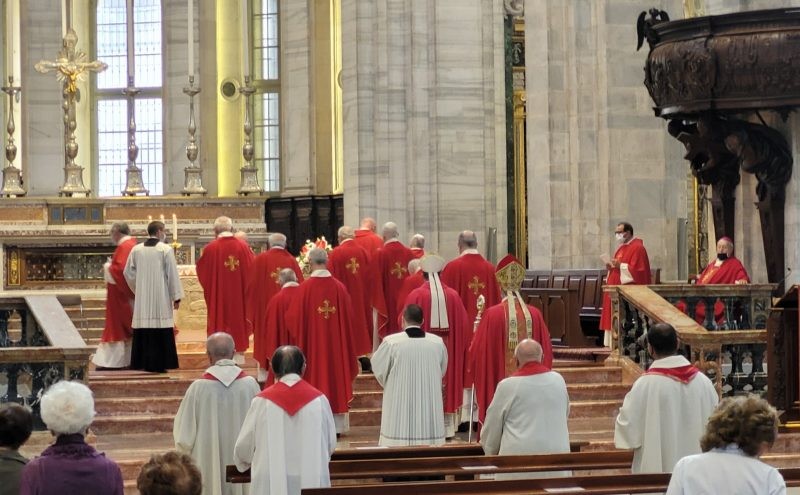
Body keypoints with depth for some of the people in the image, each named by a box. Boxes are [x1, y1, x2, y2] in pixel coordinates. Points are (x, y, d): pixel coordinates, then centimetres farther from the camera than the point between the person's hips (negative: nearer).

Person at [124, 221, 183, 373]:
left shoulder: (136, 249, 7)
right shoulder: (165, 249, -5)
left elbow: (128, 272, 11)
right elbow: (172, 274, -6)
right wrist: (176, 297, -2)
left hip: (142, 299, 4)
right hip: (161, 297, -4)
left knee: (143, 332, 8)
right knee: (160, 332, -2)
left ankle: (142, 362, 10)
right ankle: (158, 363, -5)